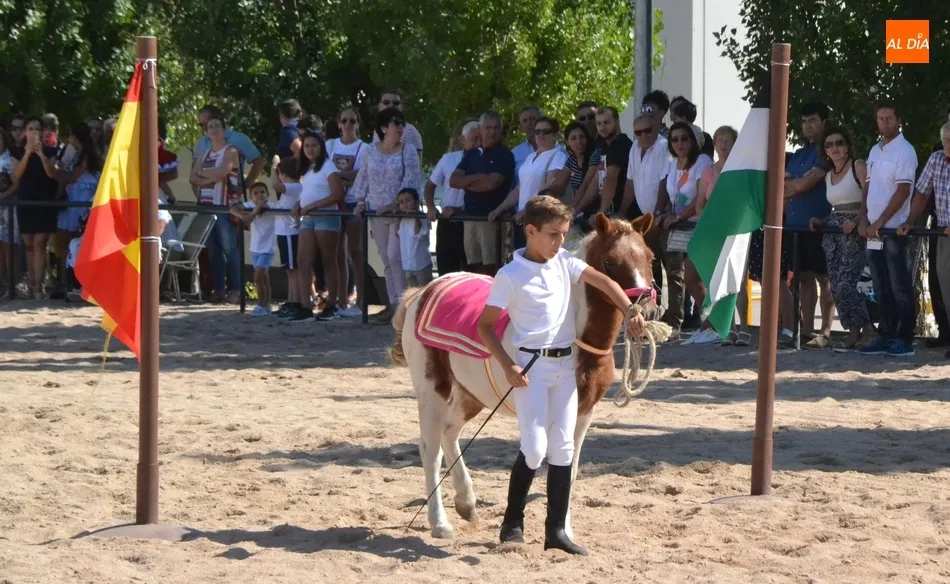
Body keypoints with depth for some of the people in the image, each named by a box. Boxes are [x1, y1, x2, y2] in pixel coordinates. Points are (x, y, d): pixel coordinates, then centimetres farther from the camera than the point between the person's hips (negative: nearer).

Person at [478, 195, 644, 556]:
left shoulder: (565, 262, 7)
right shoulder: (511, 276, -8)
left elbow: (603, 282, -1)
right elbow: (485, 326, -6)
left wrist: (631, 314, -17)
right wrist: (508, 366, -16)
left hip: (566, 364, 6)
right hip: (531, 366, -5)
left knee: (562, 447, 5)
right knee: (534, 448, -11)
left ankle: (556, 530, 9)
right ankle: (513, 521, 7)